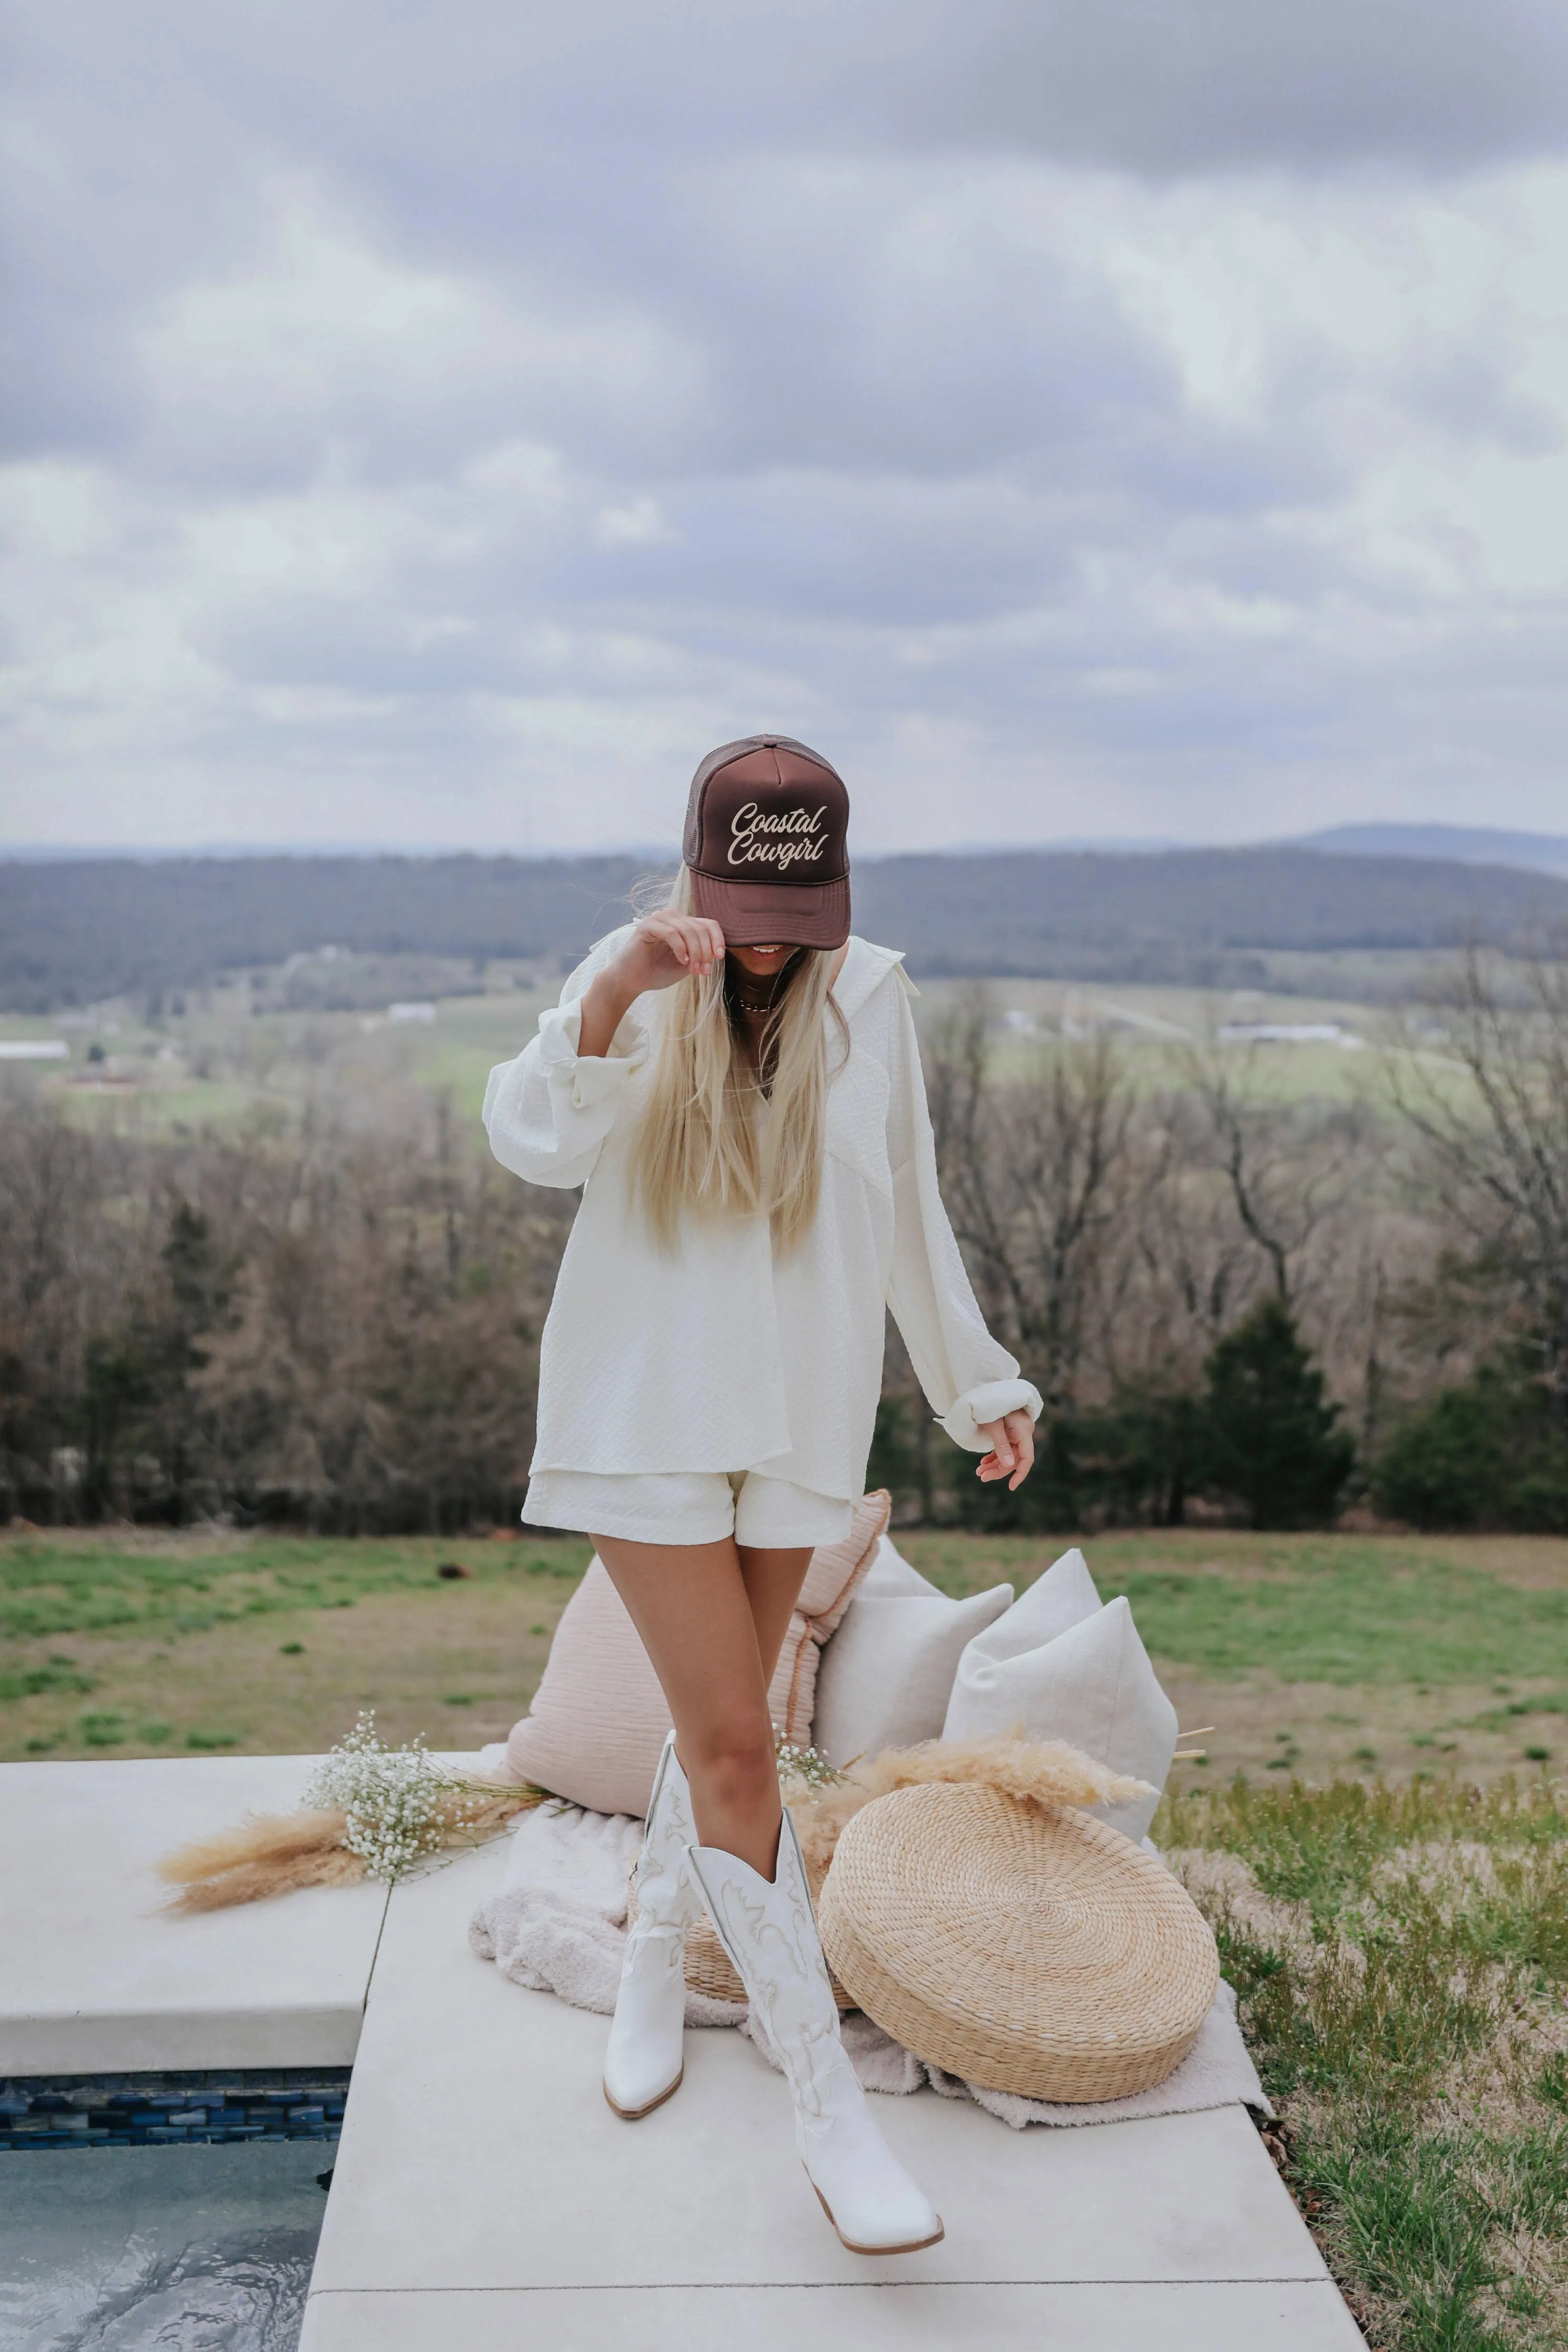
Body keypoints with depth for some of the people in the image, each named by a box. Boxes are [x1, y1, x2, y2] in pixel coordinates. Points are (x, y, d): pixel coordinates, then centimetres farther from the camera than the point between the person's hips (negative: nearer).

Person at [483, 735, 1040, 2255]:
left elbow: (909, 1212, 7)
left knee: (719, 1724, 14)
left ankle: (654, 1970, 40)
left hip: (800, 1416, 3)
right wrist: (617, 996, -37)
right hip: (646, 1407, -3)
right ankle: (827, 2108, 3)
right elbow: (535, 1143, -22)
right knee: (733, 1743, -7)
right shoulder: (631, 981, -7)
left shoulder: (870, 998, -1)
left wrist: (981, 1385, 11)